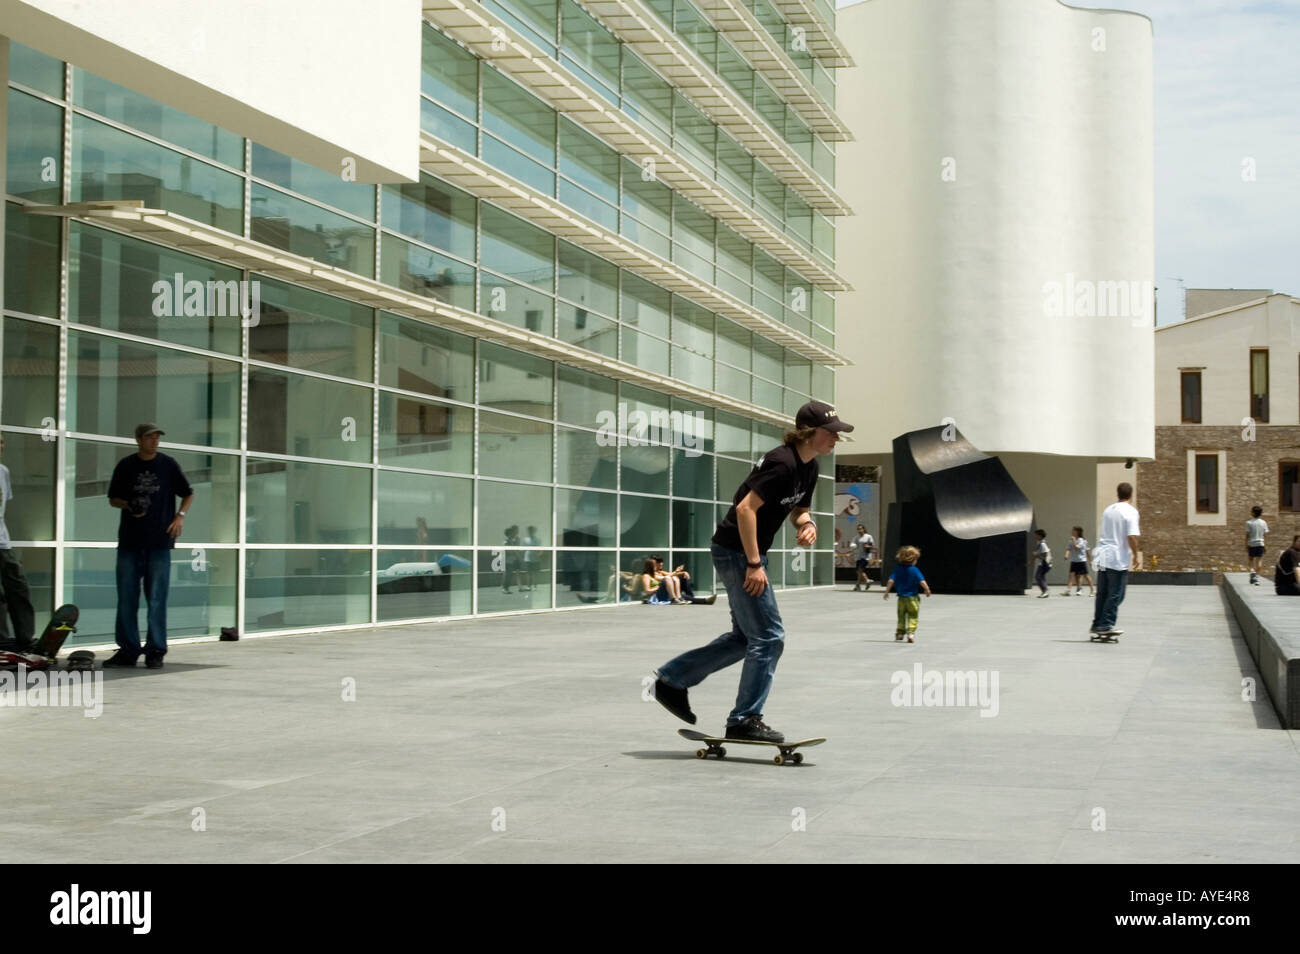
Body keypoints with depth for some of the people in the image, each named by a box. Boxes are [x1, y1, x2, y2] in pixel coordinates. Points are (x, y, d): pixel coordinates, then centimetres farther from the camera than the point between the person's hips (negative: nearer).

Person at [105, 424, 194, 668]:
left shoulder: (168, 465, 4)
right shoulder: (126, 465, 7)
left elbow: (188, 494, 12)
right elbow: (113, 498, 13)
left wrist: (180, 516, -5)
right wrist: (128, 505, -8)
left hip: (159, 541, -2)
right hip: (129, 540, 2)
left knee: (157, 599, -2)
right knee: (126, 598, 4)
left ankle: (155, 652, 3)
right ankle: (128, 650, 12)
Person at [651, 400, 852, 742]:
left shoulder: (809, 467, 7)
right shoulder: (782, 462, -22)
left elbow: (798, 509, 20)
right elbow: (745, 508, -26)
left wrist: (807, 524, -5)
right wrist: (754, 565, -24)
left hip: (748, 552, 10)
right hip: (736, 551, -10)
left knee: (745, 637, 17)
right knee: (768, 637, -6)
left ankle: (672, 679, 25)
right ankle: (744, 720, 2)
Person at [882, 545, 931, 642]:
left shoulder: (897, 569, -1)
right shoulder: (914, 570, -10)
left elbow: (891, 581, -7)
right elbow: (922, 581, -13)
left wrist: (886, 591, -2)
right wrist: (927, 589, 0)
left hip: (901, 598, 3)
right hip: (913, 598, -3)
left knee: (901, 616, 18)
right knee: (913, 617, 2)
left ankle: (900, 632, 26)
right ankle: (911, 632, -12)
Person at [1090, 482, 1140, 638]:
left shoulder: (1108, 510, 13)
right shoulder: (1130, 511, -9)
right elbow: (1131, 536, -17)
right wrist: (1135, 555, -7)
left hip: (1103, 556, 7)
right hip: (1119, 559, -7)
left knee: (1102, 593, 12)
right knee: (1116, 594, 0)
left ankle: (1097, 624, 16)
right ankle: (1106, 625, -1)